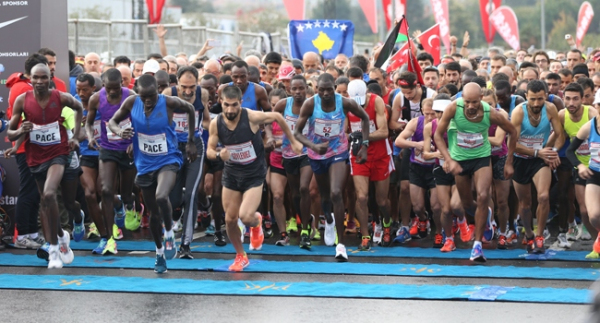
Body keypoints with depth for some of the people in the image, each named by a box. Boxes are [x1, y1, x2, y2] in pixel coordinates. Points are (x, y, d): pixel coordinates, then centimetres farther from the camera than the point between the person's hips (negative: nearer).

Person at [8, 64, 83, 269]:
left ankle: (54, 247, -11)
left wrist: (75, 137, 8)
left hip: (58, 154, -3)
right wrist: (21, 131, -25)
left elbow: (79, 108, 14)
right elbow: (10, 134, -2)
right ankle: (61, 236, 36)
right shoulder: (22, 100, -8)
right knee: (46, 202, 11)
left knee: (49, 194, -25)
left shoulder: (61, 98, -10)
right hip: (35, 157, 3)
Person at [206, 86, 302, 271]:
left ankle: (256, 223, 20)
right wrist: (218, 155, -27)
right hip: (231, 174, 4)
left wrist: (293, 142, 4)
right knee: (230, 219, 4)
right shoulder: (216, 124, -12)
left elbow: (277, 117, -4)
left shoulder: (251, 117, -21)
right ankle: (241, 256, 28)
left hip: (254, 174, -3)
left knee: (246, 216, -20)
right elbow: (209, 151, -3)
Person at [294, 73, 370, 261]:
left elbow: (364, 118, 1)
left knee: (336, 193, -21)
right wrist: (313, 146, -33)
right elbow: (297, 132, -16)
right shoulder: (310, 104, -19)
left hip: (338, 152, -2)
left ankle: (341, 244, -15)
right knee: (325, 195, 18)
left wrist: (365, 145, -5)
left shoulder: (345, 103, -18)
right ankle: (329, 221, 56)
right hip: (317, 154, 2)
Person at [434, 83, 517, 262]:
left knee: (483, 197, -22)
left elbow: (512, 132, -2)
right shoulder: (453, 108, -22)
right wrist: (449, 160, -23)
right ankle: (486, 216, 49)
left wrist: (509, 162, 0)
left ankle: (477, 245, -14)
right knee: (467, 204, 12)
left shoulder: (490, 113, -20)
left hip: (482, 158, -1)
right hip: (459, 159, 1)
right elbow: (438, 135, -12)